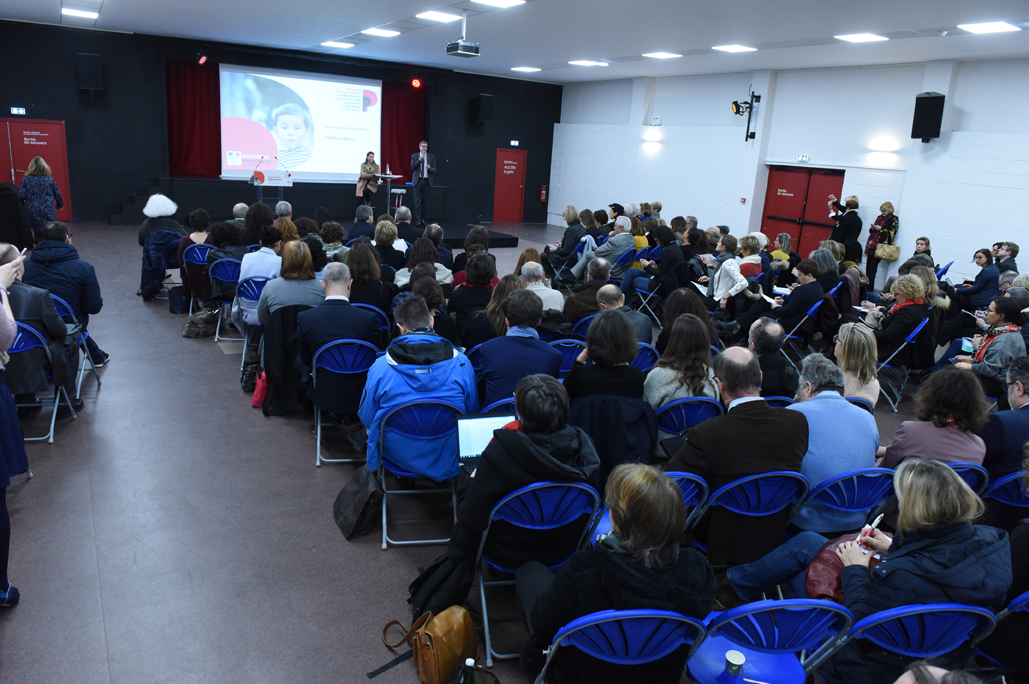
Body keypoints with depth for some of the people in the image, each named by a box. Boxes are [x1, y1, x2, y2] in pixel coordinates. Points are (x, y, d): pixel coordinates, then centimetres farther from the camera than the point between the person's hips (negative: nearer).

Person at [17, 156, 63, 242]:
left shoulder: (25, 180, 3)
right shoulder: (50, 179, 3)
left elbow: (21, 197, -4)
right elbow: (58, 196, 7)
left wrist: (23, 205, 18)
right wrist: (60, 206, 28)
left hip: (31, 214, 1)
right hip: (49, 214, -1)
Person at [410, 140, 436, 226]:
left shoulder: (431, 157, 7)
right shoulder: (414, 156, 4)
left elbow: (435, 170, 5)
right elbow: (412, 168, -7)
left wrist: (430, 168, -17)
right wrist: (420, 159, -16)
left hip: (427, 181, 2)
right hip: (418, 180, -1)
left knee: (424, 201, 5)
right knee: (417, 201, -7)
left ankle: (422, 218, 14)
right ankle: (417, 219, -7)